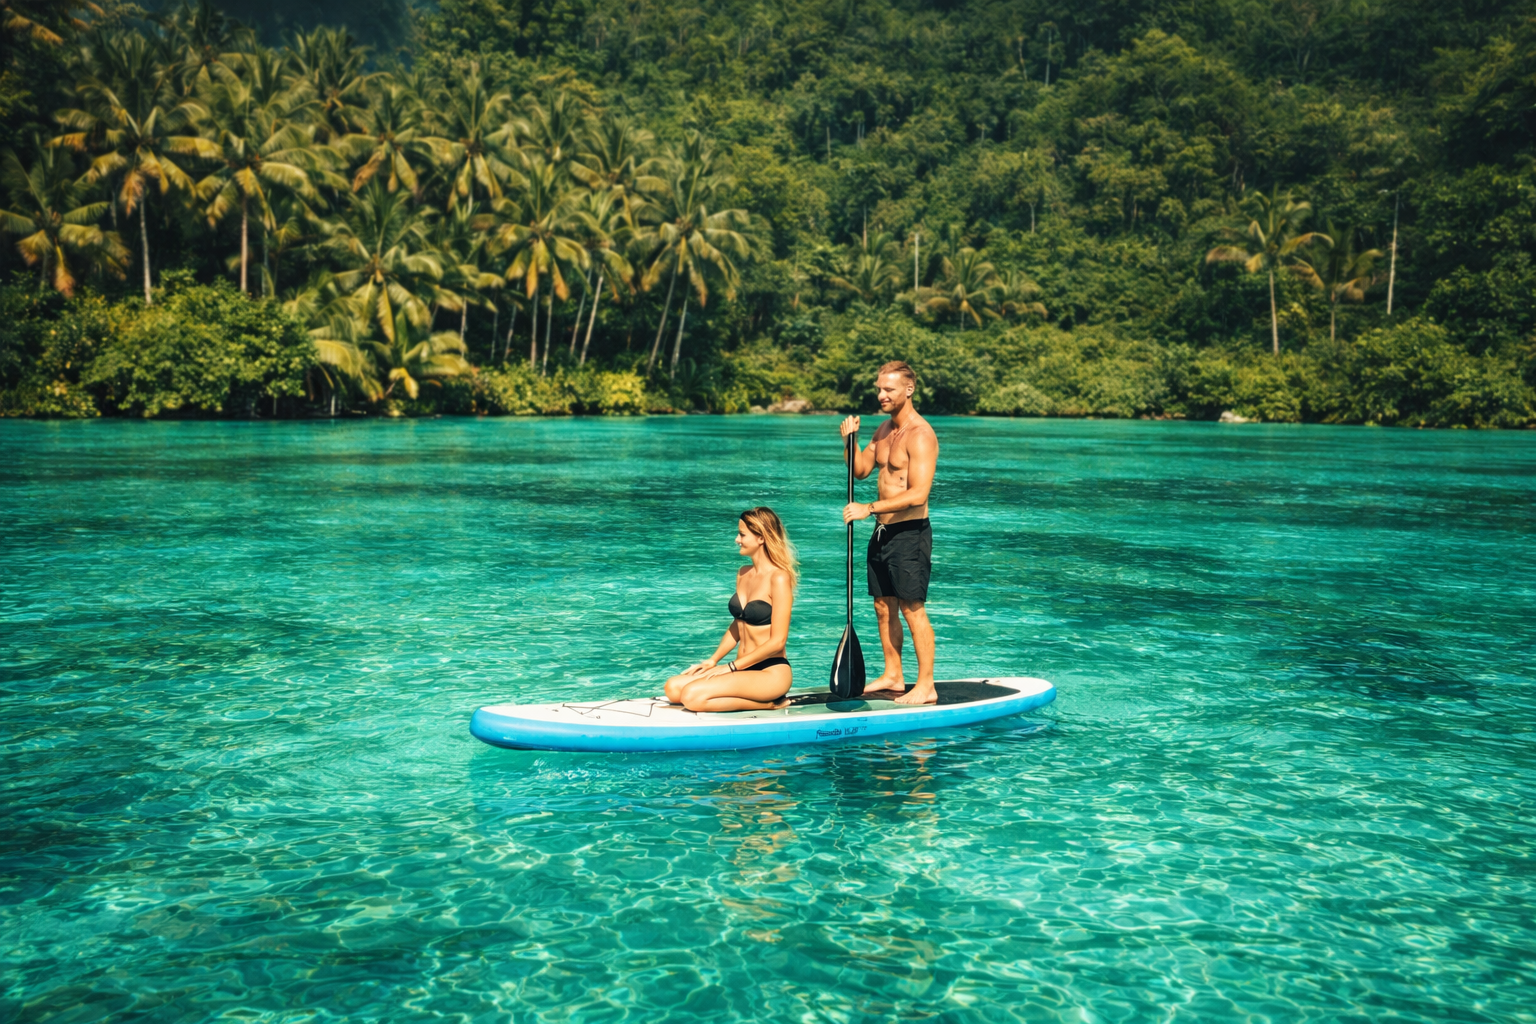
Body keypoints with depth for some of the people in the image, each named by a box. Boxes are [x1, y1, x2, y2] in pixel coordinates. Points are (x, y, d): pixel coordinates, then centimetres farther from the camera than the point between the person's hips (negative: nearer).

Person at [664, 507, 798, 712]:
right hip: (744, 670, 8)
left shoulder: (778, 578, -13)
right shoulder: (743, 574, 12)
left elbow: (778, 641, -16)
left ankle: (768, 704, -8)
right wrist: (713, 660, 5)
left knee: (692, 696, -24)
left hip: (772, 673, -8)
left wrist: (731, 667, -14)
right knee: (673, 687, -7)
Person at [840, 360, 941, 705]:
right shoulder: (884, 429, 12)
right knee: (884, 606, 14)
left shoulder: (920, 435, -17)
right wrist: (851, 441, -1)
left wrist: (869, 508, -24)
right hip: (883, 532, 9)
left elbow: (917, 495, -24)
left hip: (909, 533, -9)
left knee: (912, 609, -4)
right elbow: (860, 470, 17)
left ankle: (926, 687, 5)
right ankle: (893, 676, 26)